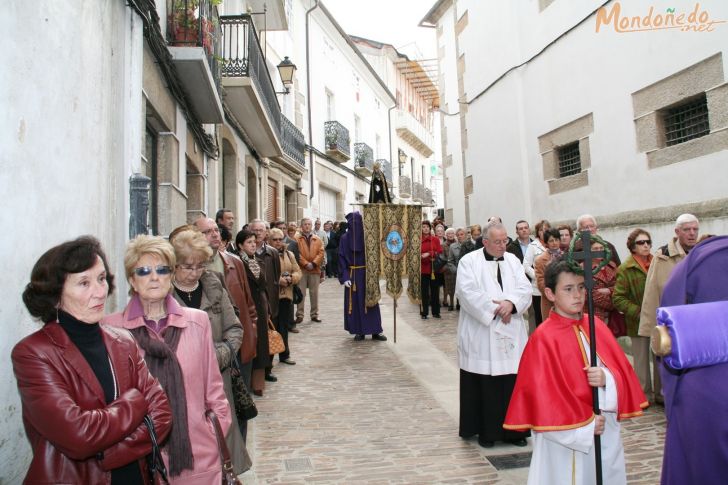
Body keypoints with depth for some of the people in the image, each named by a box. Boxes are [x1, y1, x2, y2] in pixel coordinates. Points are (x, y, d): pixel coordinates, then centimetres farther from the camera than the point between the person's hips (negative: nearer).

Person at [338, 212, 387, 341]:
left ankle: (375, 331, 10)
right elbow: (342, 258, -3)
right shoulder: (345, 238, -1)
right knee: (354, 303, 4)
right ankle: (359, 331, 14)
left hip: (367, 274, 0)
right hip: (352, 275, 0)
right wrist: (345, 277, -11)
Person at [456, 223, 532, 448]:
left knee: (514, 383, 5)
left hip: (511, 336, 4)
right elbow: (467, 292, -13)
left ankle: (514, 430, 19)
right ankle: (485, 430, 17)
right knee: (484, 385, 2)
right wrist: (495, 308, -15)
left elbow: (524, 289, 3)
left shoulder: (513, 260, 12)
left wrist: (510, 303, -16)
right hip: (481, 336, -4)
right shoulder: (469, 261, -2)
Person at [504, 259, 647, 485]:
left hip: (607, 432, 5)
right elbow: (541, 394, -14)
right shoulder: (543, 338, -14)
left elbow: (622, 371, 4)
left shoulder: (596, 326, 2)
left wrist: (607, 379, -17)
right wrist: (584, 426, -13)